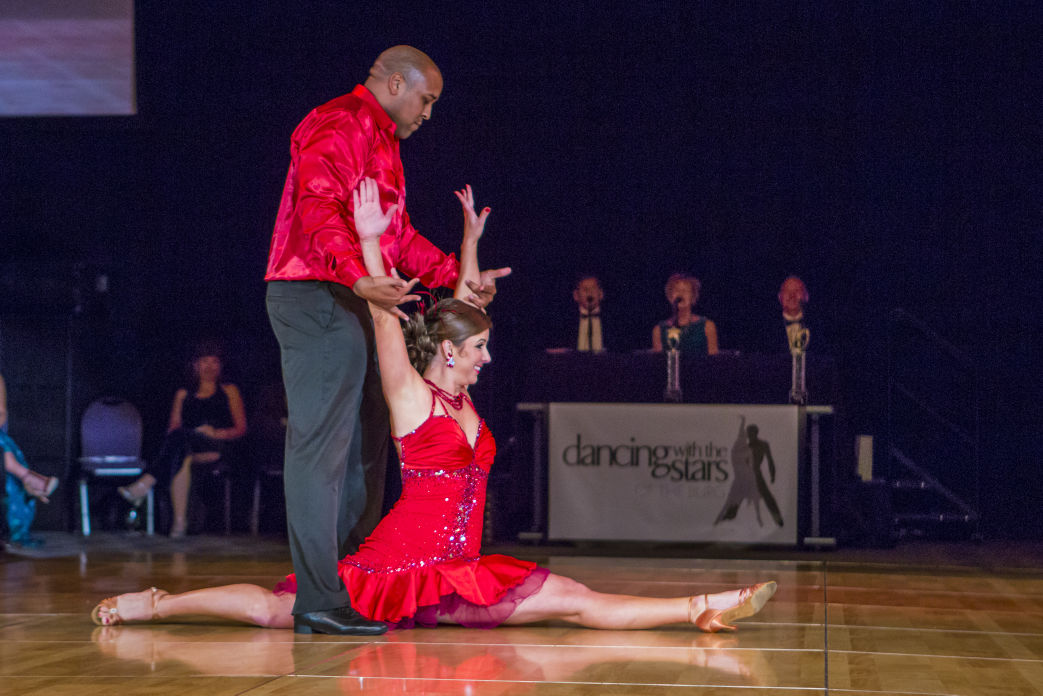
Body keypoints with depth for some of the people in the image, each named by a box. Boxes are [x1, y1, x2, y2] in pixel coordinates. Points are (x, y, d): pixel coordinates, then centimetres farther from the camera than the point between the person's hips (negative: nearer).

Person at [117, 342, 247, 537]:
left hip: (216, 449, -3)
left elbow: (240, 428, 11)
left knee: (181, 437, -38)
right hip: (186, 446, 3)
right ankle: (179, 521, -54)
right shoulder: (183, 395, 30)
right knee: (182, 458, -40)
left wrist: (216, 433, -9)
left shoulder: (229, 391, 22)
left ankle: (144, 485, -52)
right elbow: (172, 428, 19)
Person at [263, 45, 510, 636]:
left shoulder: (381, 143, 26)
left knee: (365, 448, 12)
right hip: (321, 298, -11)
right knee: (322, 446, -12)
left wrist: (456, 277, 14)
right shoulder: (338, 125, -8)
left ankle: (354, 585, 17)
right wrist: (357, 276, -38)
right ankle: (318, 599, -12)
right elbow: (319, 209, -23)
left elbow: (400, 235, 26)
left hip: (357, 305, 11)